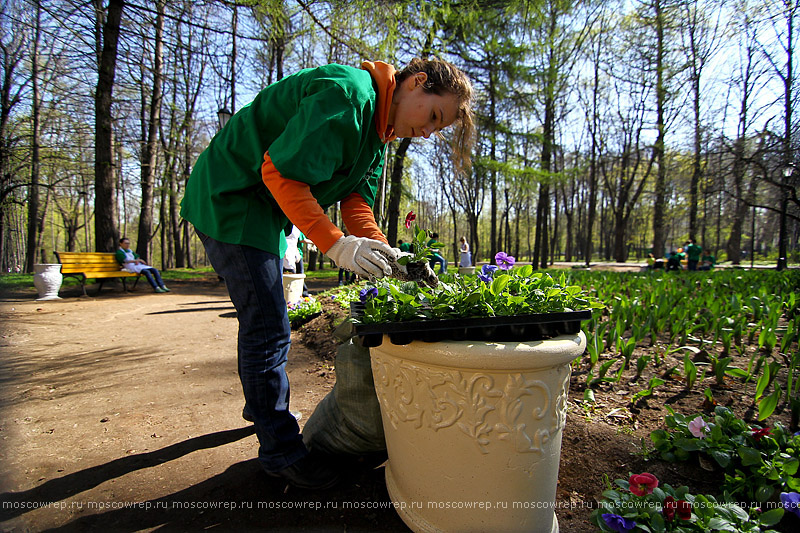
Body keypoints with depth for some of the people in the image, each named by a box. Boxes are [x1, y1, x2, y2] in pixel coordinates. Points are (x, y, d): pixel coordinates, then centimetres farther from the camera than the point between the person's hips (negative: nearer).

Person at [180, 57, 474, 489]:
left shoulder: (378, 129, 9)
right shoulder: (347, 94, -24)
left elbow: (356, 199, 3)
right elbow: (280, 172, -27)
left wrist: (383, 253, -14)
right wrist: (335, 244, -32)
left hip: (264, 207, 10)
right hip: (229, 199, -10)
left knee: (265, 319, 20)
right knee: (268, 327, -9)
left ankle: (265, 409, 39)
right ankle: (281, 450, 6)